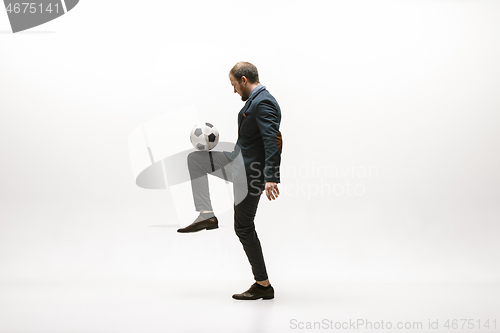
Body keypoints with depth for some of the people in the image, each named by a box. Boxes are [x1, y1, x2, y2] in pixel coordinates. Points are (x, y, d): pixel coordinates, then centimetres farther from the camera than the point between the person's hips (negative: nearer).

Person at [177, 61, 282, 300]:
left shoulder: (263, 103, -20)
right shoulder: (256, 100, 12)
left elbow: (273, 143, -29)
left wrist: (271, 179, -37)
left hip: (251, 173, -10)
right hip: (238, 161, 10)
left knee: (244, 228, -2)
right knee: (195, 158, 13)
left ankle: (263, 285, 9)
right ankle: (207, 215, 8)